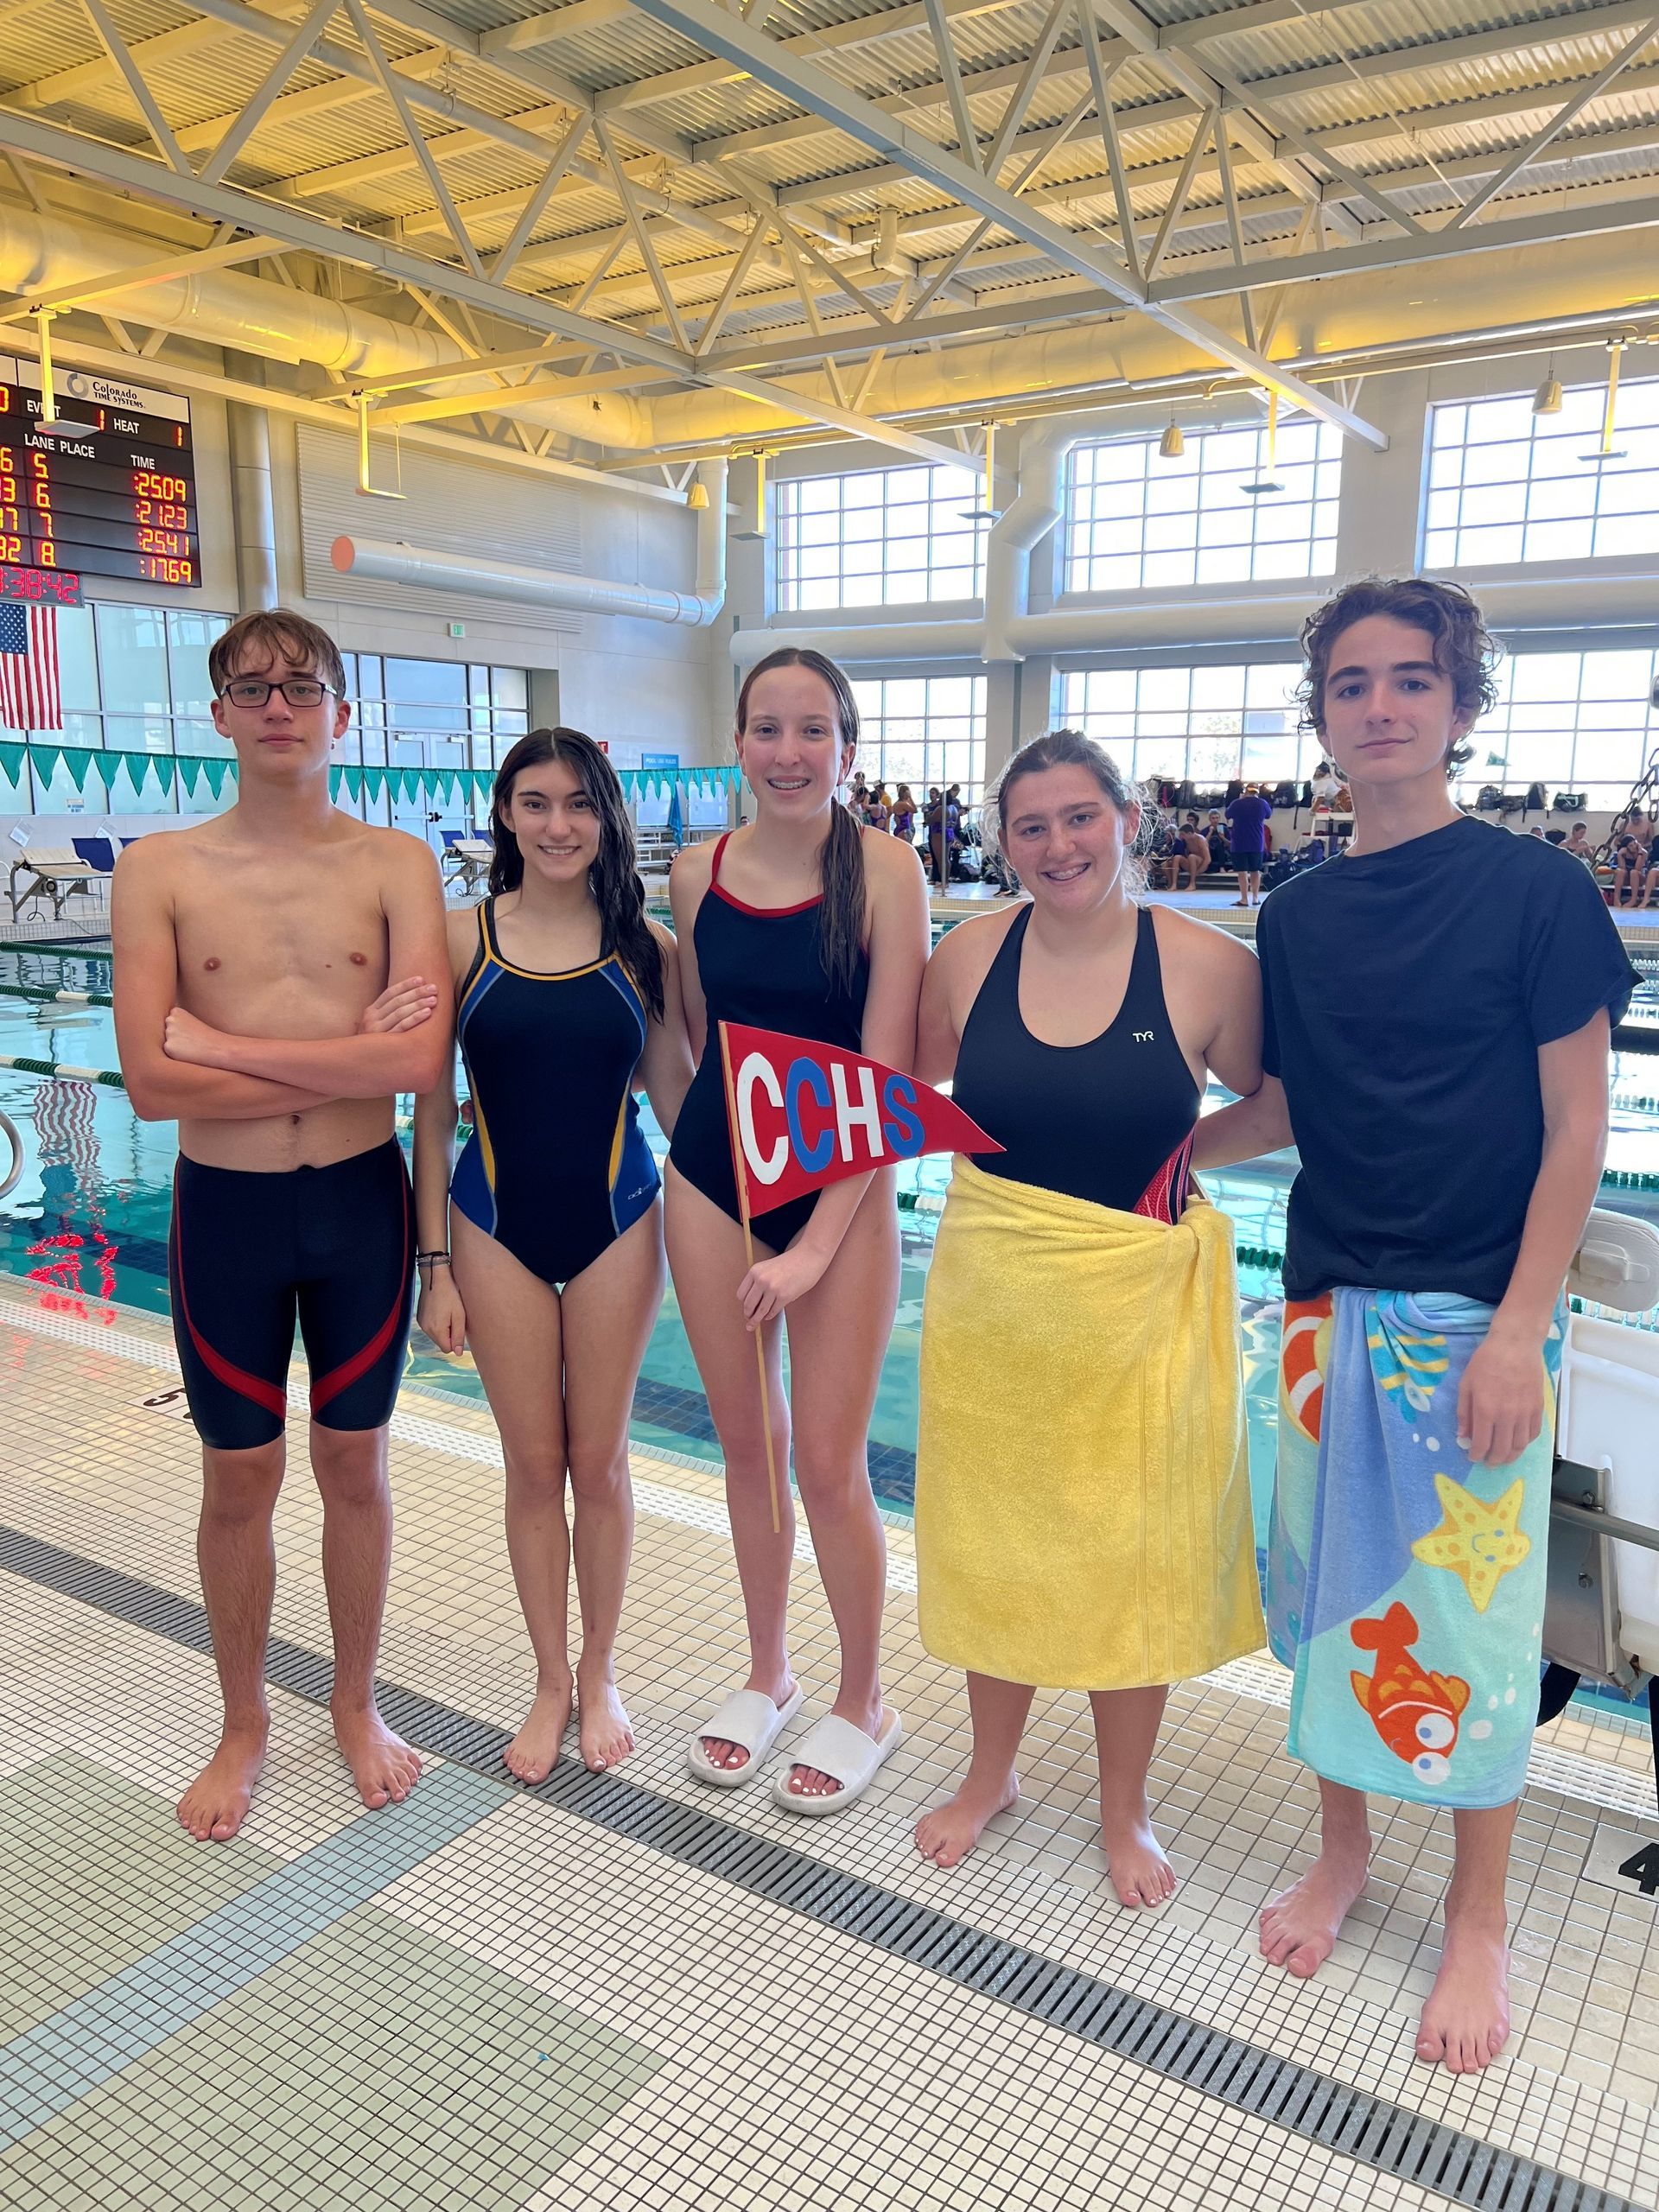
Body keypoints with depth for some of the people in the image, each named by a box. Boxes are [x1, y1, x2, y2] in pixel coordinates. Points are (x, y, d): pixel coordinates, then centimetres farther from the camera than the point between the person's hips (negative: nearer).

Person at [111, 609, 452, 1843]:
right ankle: (244, 1724, 36)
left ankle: (356, 1703, 36)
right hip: (225, 1210, 0)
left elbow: (422, 1062, -19)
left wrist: (225, 1045, -17)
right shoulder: (160, 871, -4)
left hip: (362, 1200, 0)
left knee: (355, 1465, 14)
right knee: (239, 1478, 13)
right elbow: (152, 1085, -14)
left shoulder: (395, 864, -5)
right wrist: (346, 1058, -15)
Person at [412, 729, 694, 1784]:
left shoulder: (645, 944, -3)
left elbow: (677, 1088, 4)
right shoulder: (464, 937, -4)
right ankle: (551, 1680, 30)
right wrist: (437, 1262, -3)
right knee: (534, 1466, 10)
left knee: (601, 1461, 11)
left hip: (616, 1222, 0)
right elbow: (433, 1105, -1)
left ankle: (601, 1674, 32)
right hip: (498, 1227, 0)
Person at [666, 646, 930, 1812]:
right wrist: (704, 1142, 11)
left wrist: (818, 1240, -18)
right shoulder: (698, 874, 0)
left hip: (843, 1186, -4)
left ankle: (864, 1705, 26)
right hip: (711, 1180, 4)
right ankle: (767, 1673, 36)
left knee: (828, 1461, 2)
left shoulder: (885, 868, -12)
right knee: (748, 1443, 15)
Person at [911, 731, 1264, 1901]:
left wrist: (1176, 1147, -11)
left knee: (1135, 1552, 11)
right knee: (994, 1538, 16)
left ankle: (1126, 1807, 37)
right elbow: (912, 1088, 12)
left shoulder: (1206, 965, -10)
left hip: (1140, 1299, -2)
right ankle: (992, 1771, 41)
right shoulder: (971, 955, -3)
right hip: (993, 1287, 2)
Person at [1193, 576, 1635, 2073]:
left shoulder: (1535, 890, -8)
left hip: (1474, 1321, -4)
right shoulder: (1299, 915, 5)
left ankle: (1478, 1922, 28)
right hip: (1332, 1308, 4)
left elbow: (1576, 1129, -9)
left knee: (1469, 1613, 6)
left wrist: (1519, 1329, -14)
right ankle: (1343, 1852, 36)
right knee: (1335, 1588, 14)